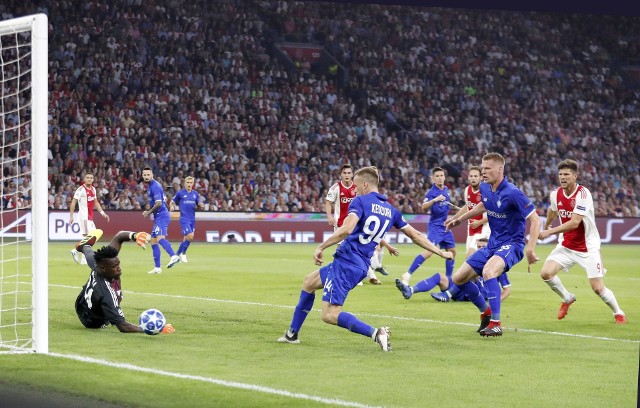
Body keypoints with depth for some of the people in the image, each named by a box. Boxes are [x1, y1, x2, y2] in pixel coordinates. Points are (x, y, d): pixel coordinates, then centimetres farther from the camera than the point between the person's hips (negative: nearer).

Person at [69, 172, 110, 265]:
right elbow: (73, 202, -12)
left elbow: (95, 202, 23)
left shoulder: (93, 189, 12)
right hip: (83, 217, -8)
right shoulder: (81, 189, -11)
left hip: (90, 217, 8)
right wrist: (71, 216, -18)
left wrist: (102, 213, 14)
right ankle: (83, 260, -2)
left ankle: (76, 252, 20)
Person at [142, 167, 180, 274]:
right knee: (153, 242, 12)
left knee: (160, 238, -30)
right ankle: (157, 268, 15)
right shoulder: (150, 186, 18)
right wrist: (149, 212, 15)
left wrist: (148, 212, -9)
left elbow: (158, 203, -20)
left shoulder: (155, 186, -13)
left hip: (162, 216, -10)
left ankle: (174, 256, -50)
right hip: (158, 217, 10)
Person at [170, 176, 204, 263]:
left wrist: (201, 206, -6)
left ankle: (177, 254, 24)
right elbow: (173, 202, 6)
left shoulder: (195, 194, 9)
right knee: (190, 236, -17)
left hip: (192, 219, 5)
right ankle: (183, 253, 3)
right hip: (184, 219, -5)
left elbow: (199, 205, 17)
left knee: (186, 238, 8)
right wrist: (172, 206, -16)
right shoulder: (180, 193, -2)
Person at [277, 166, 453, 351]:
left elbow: (346, 230, -23)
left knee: (330, 315, -11)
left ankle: (376, 333, -25)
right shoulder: (391, 210, 13)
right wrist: (440, 252, 27)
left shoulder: (360, 201, -8)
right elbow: (415, 235, 17)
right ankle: (292, 334, 33)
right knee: (309, 282, 26)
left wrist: (321, 247, -17)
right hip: (361, 266, 9)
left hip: (346, 262, -9)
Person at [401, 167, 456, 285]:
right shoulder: (431, 192, -15)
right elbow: (424, 207, -31)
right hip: (435, 226, -8)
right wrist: (434, 200, -44)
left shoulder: (446, 190, 8)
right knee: (429, 251, -21)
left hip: (445, 226, 8)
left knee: (452, 251, 10)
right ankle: (408, 274, -20)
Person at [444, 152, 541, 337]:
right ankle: (486, 312, 26)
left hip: (511, 244, -8)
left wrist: (530, 249, -29)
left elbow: (535, 220, -21)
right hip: (492, 244, 8)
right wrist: (459, 219, 29)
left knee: (488, 271, -37)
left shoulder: (512, 193, -22)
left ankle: (495, 323, -28)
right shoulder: (484, 188, 1)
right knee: (459, 278, 4)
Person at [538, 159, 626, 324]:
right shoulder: (556, 194, -2)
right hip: (566, 246, 5)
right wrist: (546, 225, 40)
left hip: (588, 247, -5)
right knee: (546, 273, -13)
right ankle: (567, 298, 15)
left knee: (598, 288, -8)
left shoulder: (583, 193, -22)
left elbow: (574, 223, -29)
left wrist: (549, 232, -27)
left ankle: (618, 313, 20)